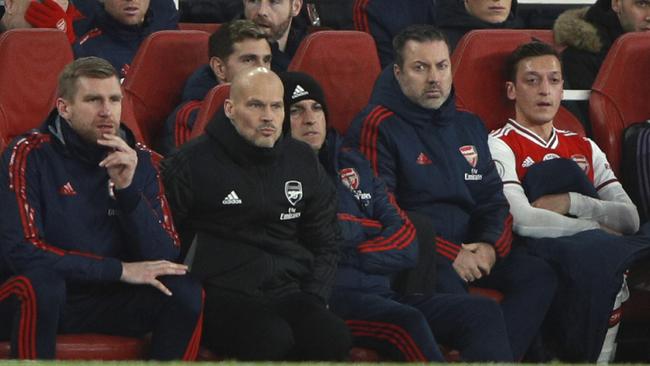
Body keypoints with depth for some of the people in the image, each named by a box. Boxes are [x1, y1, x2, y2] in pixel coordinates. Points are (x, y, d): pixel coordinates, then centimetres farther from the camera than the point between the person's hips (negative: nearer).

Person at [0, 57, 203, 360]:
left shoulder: (139, 161, 3)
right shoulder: (30, 155, -11)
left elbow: (164, 258, -4)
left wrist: (127, 188, -19)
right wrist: (119, 269, -18)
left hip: (104, 300, 4)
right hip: (35, 299, -4)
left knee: (186, 293, -18)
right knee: (40, 282, -37)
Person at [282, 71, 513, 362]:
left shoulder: (352, 164, 25)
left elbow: (407, 244, 15)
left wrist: (354, 255, -2)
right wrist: (365, 228, 4)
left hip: (379, 294, 8)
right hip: (327, 297, -8)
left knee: (483, 312, -9)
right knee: (406, 323, -34)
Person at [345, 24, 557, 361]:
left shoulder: (468, 126, 19)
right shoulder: (377, 127, -2)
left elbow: (493, 199, 20)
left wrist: (490, 245, -4)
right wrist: (450, 255, -16)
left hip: (470, 248, 7)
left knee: (538, 275, -18)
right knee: (447, 286, -38)